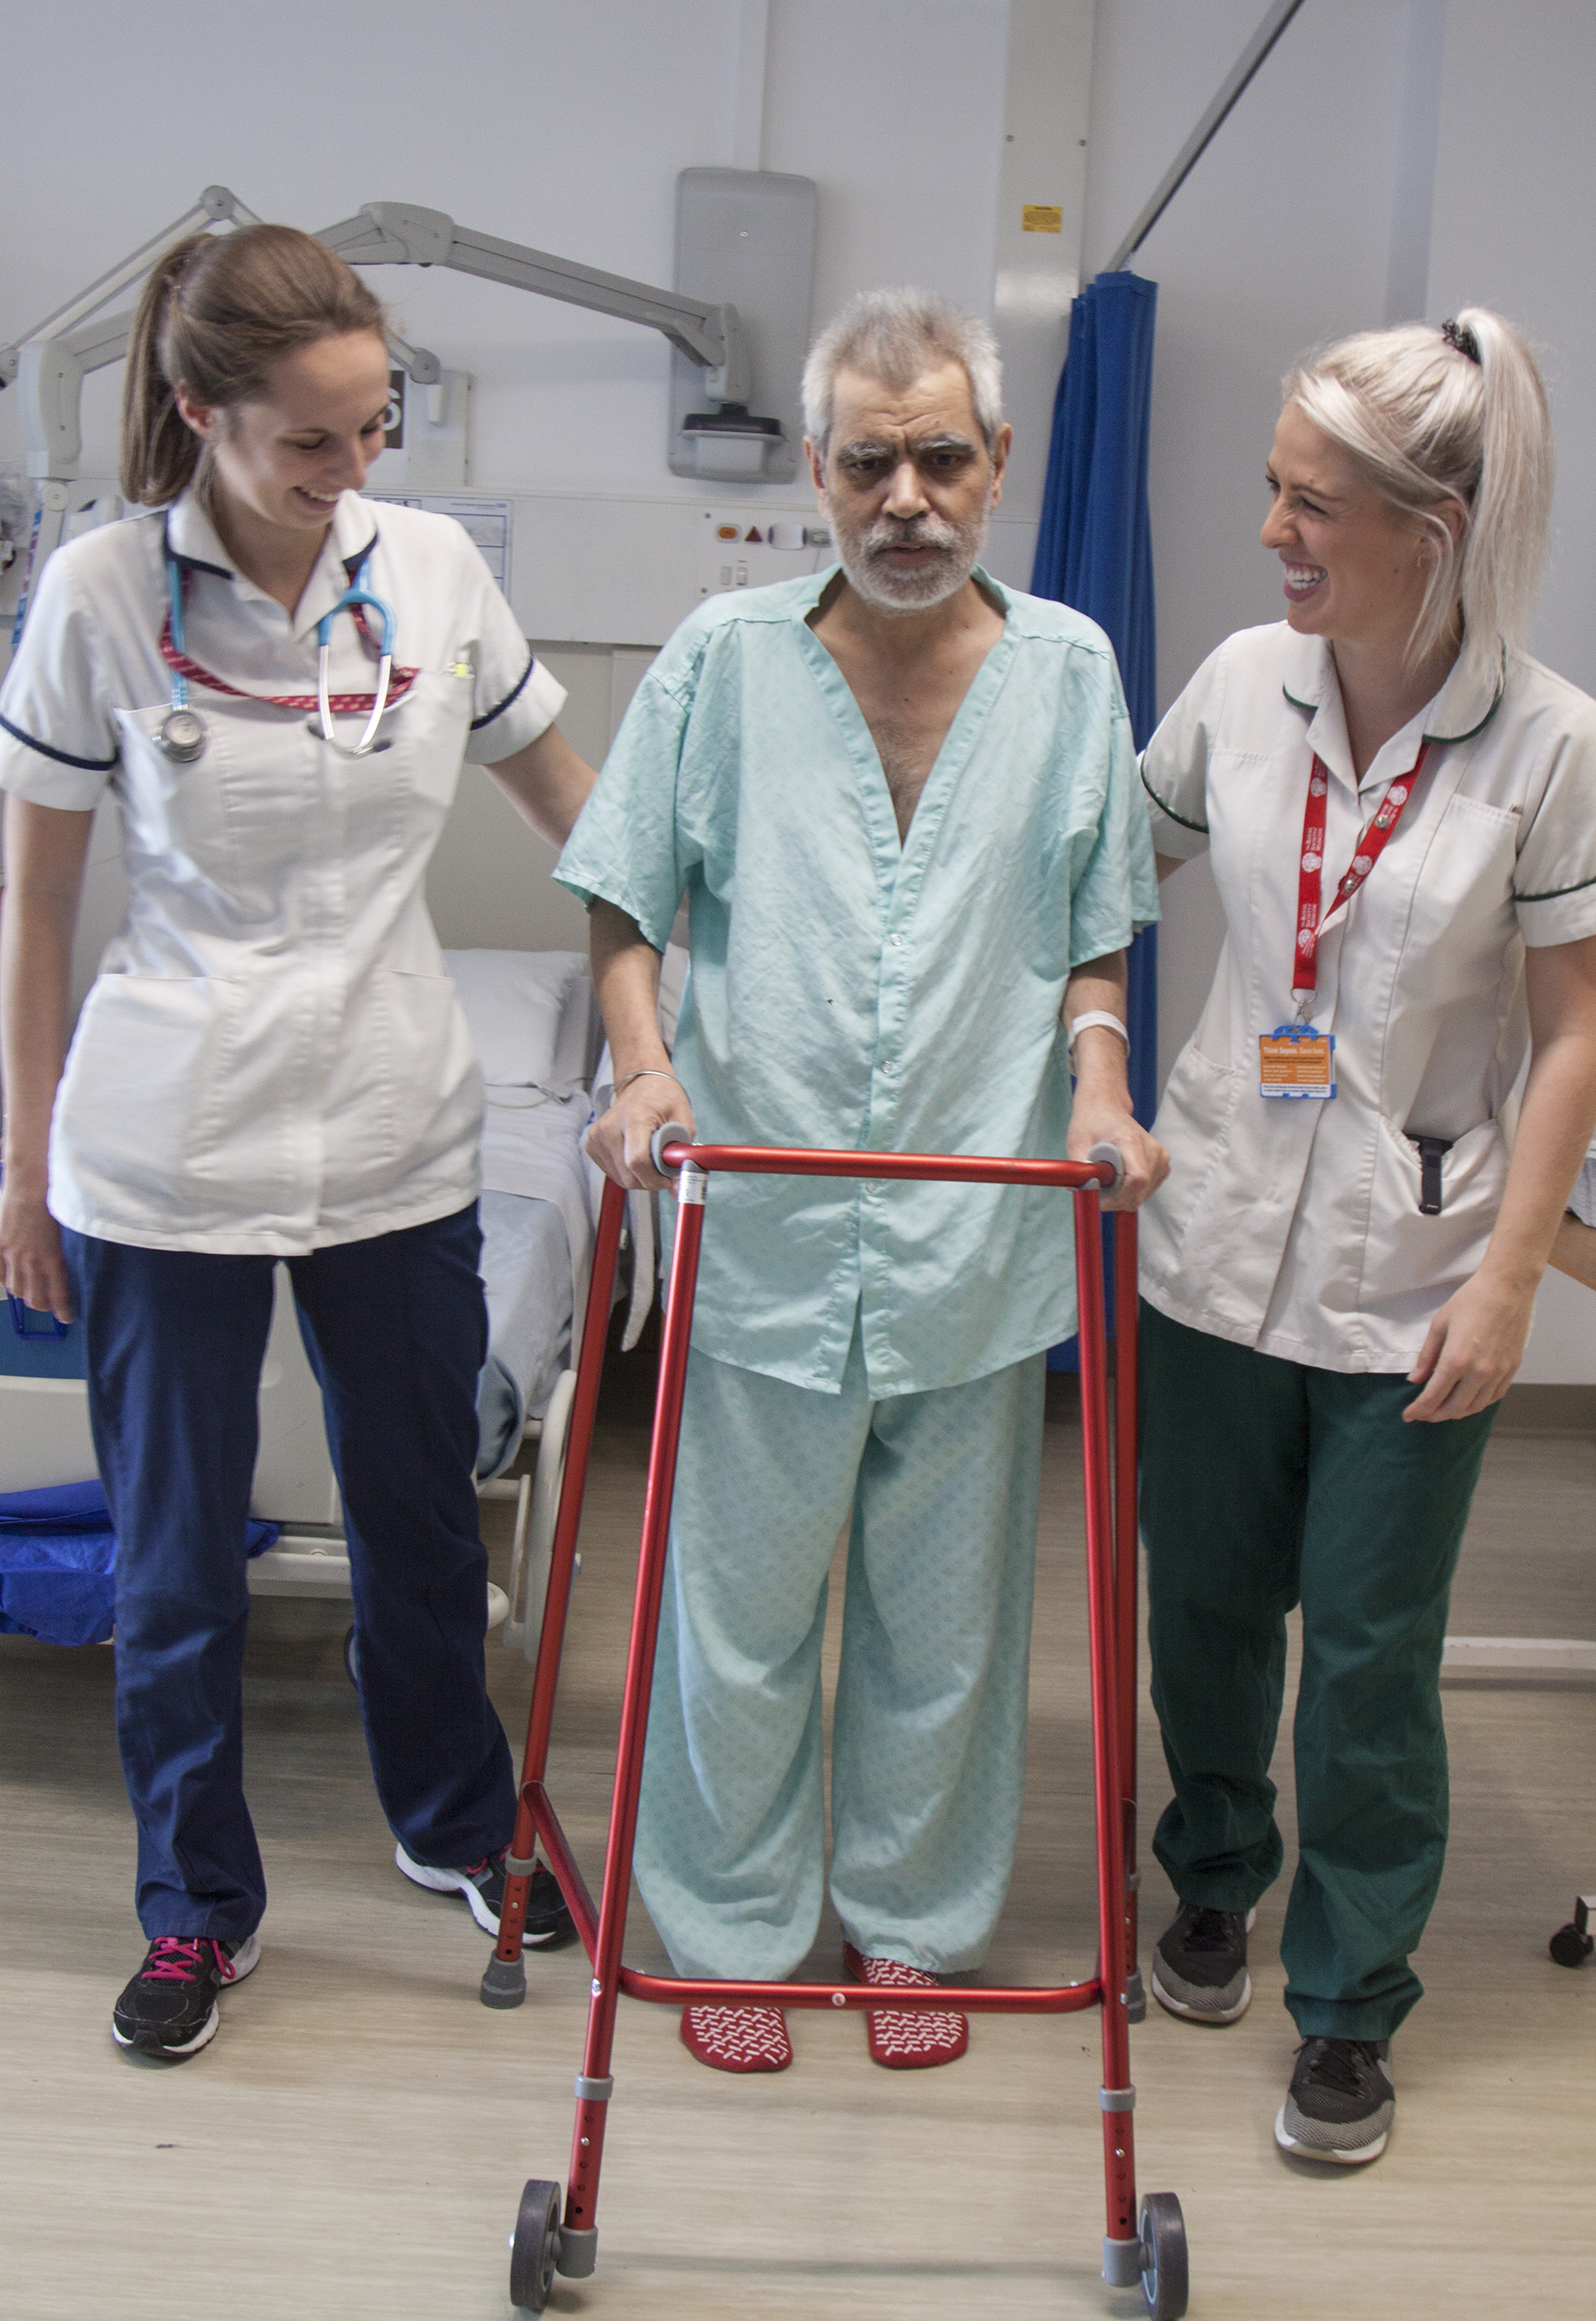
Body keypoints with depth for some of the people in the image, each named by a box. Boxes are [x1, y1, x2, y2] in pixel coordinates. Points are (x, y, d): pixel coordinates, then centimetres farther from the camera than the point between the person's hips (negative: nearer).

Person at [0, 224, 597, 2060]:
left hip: (395, 1140, 3)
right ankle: (199, 1907, 31)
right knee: (175, 1558, 9)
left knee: (420, 1510, 17)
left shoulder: (432, 568, -3)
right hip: (165, 1161, -2)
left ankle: (457, 1822, 42)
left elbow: (572, 805, 10)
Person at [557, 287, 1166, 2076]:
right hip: (762, 1232, -1)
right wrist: (642, 1061, -13)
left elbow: (1094, 931, 10)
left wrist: (1099, 1083, -7)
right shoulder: (724, 657, -2)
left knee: (949, 1619, 14)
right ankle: (730, 1927, 31)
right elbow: (625, 900, 4)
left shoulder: (1068, 670, 3)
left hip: (981, 1242, 1)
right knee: (740, 1608, 10)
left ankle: (913, 1921, 35)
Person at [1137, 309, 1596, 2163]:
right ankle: (1213, 1884, 42)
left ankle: (1350, 2008, 24)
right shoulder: (1244, 682, -2)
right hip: (1216, 1233, 4)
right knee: (1203, 1604, 16)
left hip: (1406, 1275, -3)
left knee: (1369, 1659, 4)